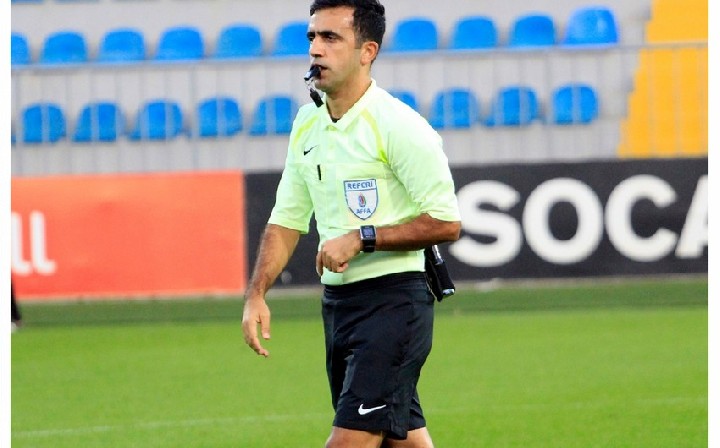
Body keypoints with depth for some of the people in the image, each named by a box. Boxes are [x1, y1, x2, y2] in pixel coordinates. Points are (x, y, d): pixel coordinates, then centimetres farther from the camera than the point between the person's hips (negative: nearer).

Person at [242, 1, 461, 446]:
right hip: (338, 301, 8)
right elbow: (286, 220, 17)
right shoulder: (307, 125, 10)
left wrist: (362, 238, -18)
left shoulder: (398, 126, -13)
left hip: (394, 298, -8)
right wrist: (256, 295, 6)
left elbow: (447, 222, -15)